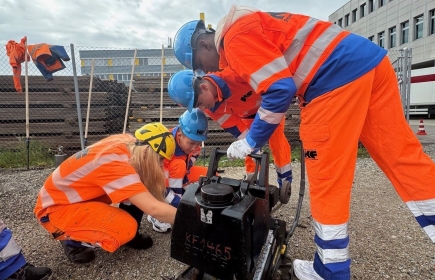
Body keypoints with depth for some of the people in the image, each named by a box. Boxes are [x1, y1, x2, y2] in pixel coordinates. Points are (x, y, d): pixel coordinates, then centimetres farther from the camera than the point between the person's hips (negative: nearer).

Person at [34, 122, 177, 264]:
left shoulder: (126, 144, -12)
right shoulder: (115, 164, -34)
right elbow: (154, 209, -37)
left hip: (76, 194, 8)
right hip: (54, 208, -8)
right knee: (126, 228, -26)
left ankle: (131, 234, 8)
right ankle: (73, 241, 0)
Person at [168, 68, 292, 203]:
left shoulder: (232, 72, -45)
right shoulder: (212, 108, -26)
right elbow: (238, 130, -18)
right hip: (248, 113, 4)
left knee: (276, 138, -7)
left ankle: (285, 180, 11)